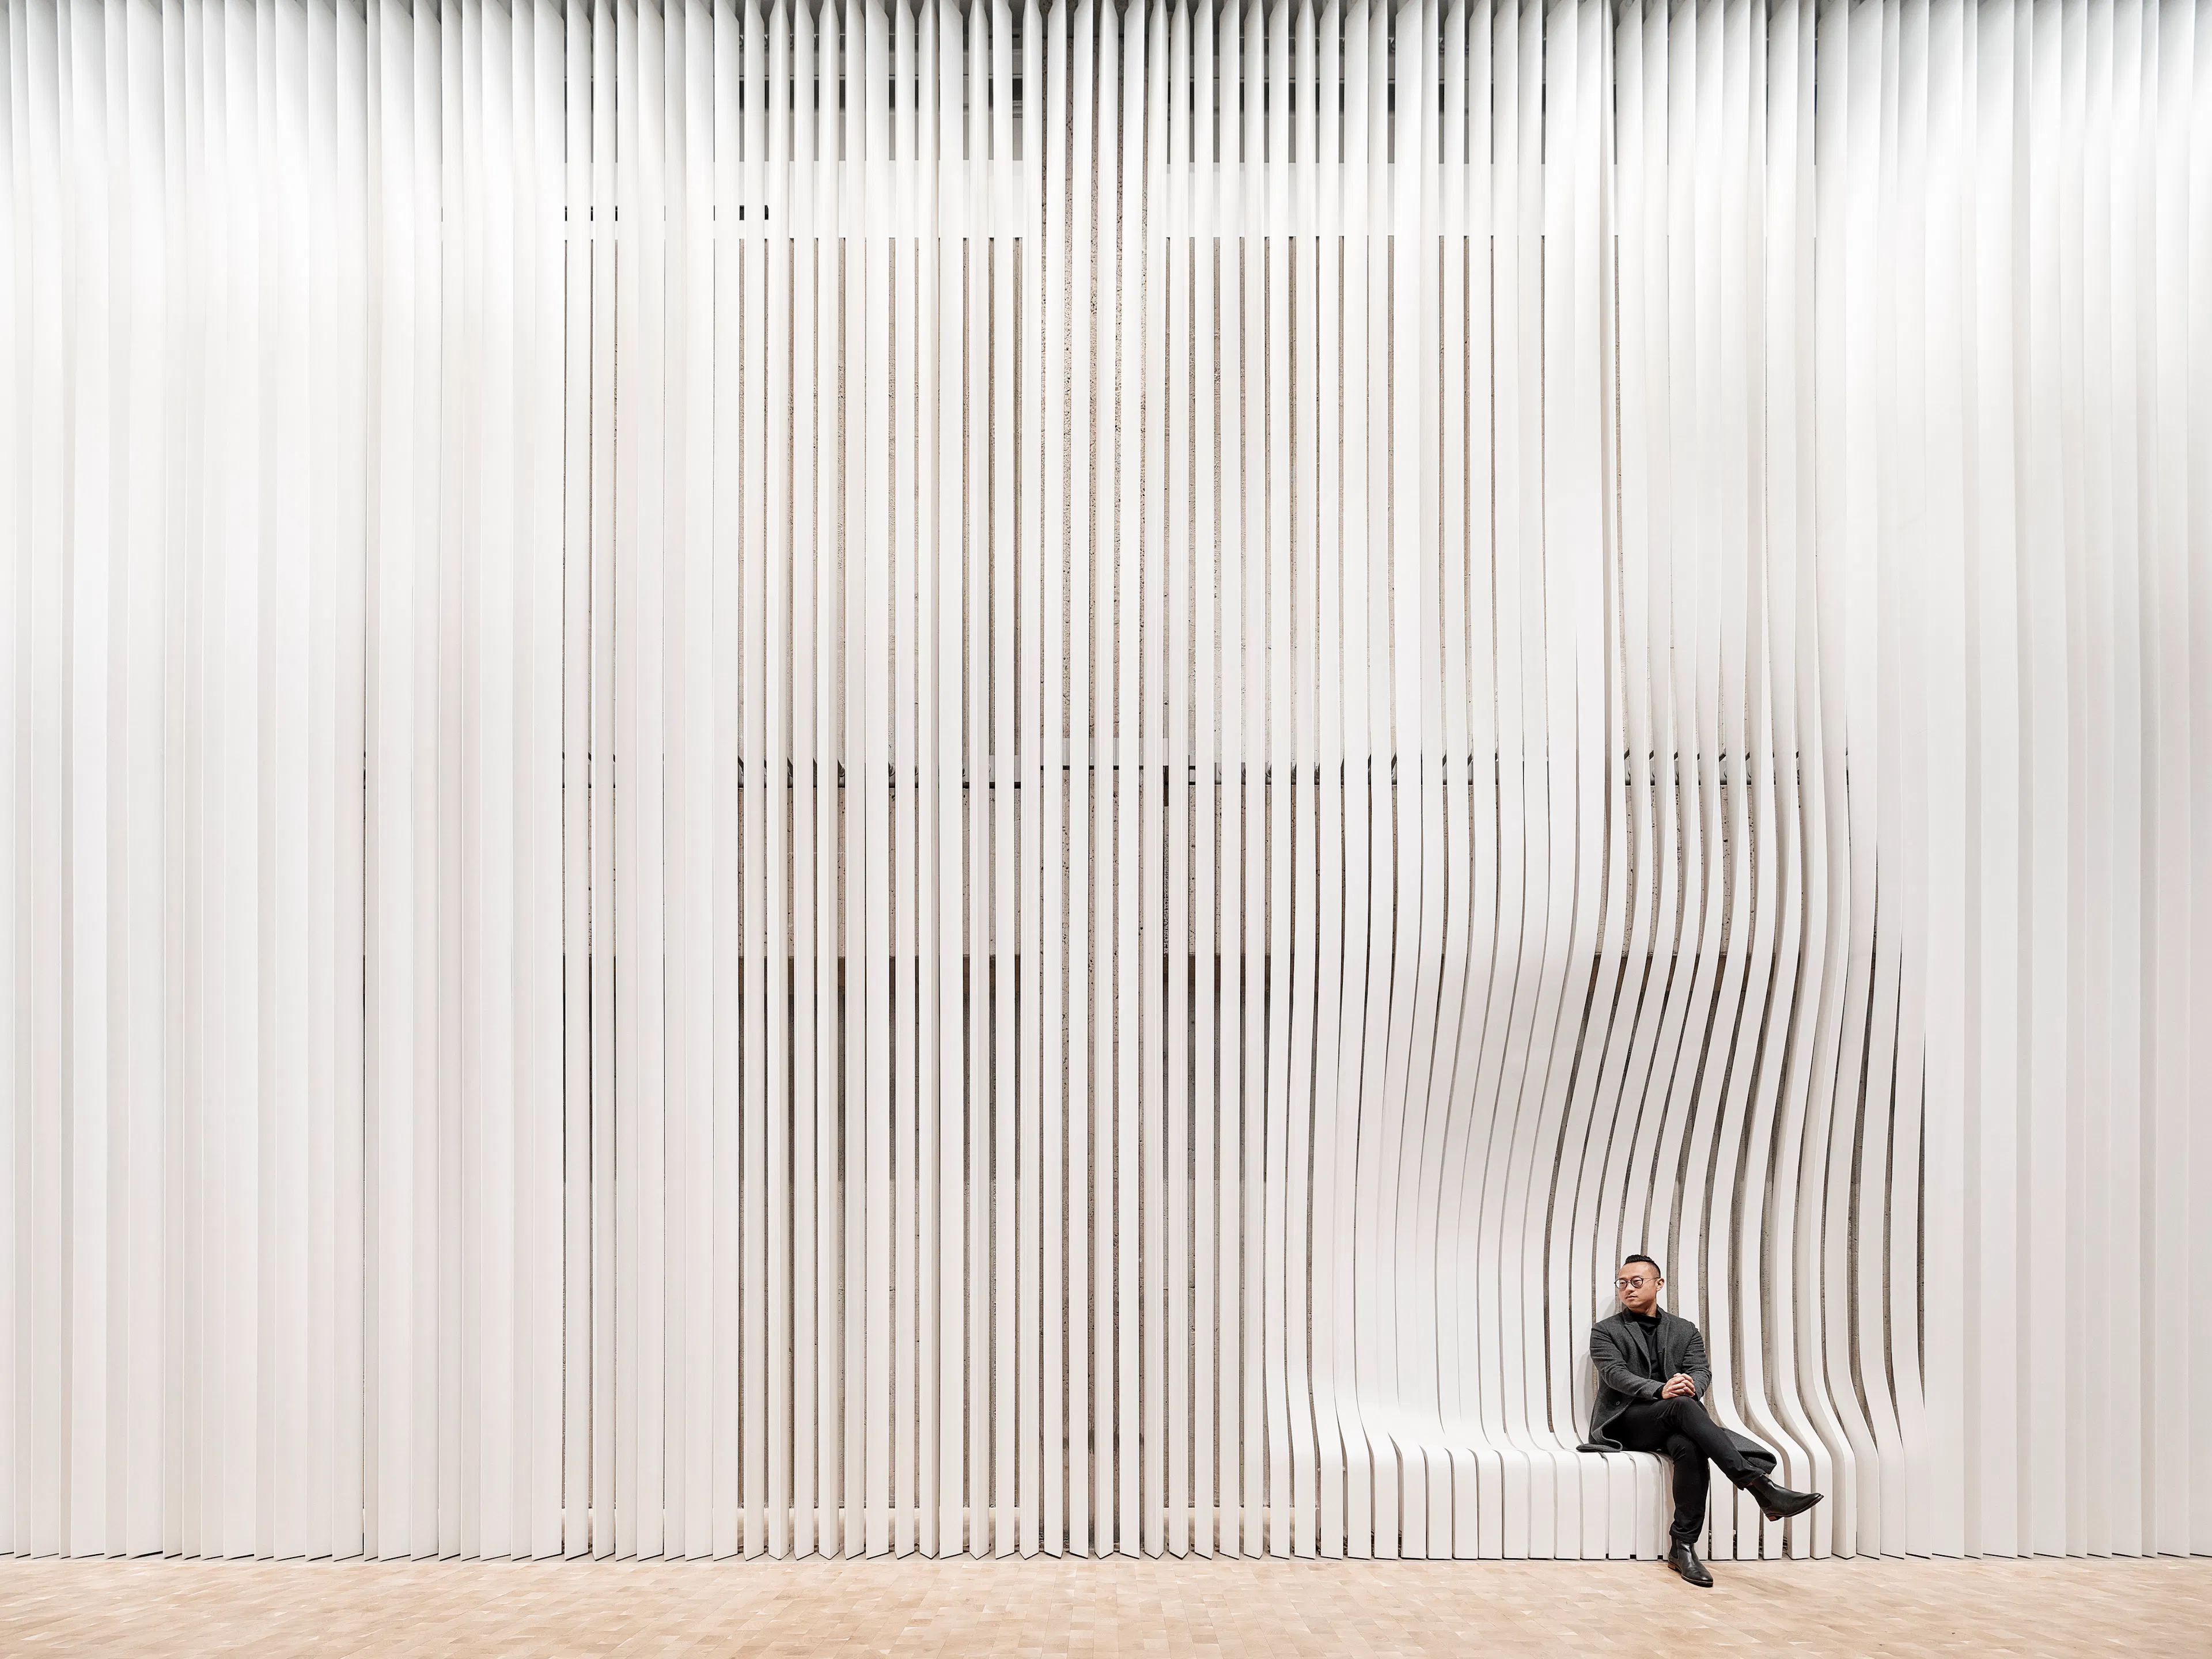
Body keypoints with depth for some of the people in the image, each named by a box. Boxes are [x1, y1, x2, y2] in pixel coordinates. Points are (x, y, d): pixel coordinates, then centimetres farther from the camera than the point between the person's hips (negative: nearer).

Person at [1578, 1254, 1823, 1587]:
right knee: (1683, 1407, -34)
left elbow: (1702, 1371, 4)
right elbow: (1615, 1373, -8)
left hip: (1671, 1422, 3)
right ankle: (1763, 1487, -42)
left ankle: (1684, 1547, -29)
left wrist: (1691, 1384, -22)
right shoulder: (1605, 1331, 11)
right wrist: (1661, 1390, -27)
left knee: (1690, 1447, -35)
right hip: (1626, 1420, -3)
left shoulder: (1685, 1331, 20)